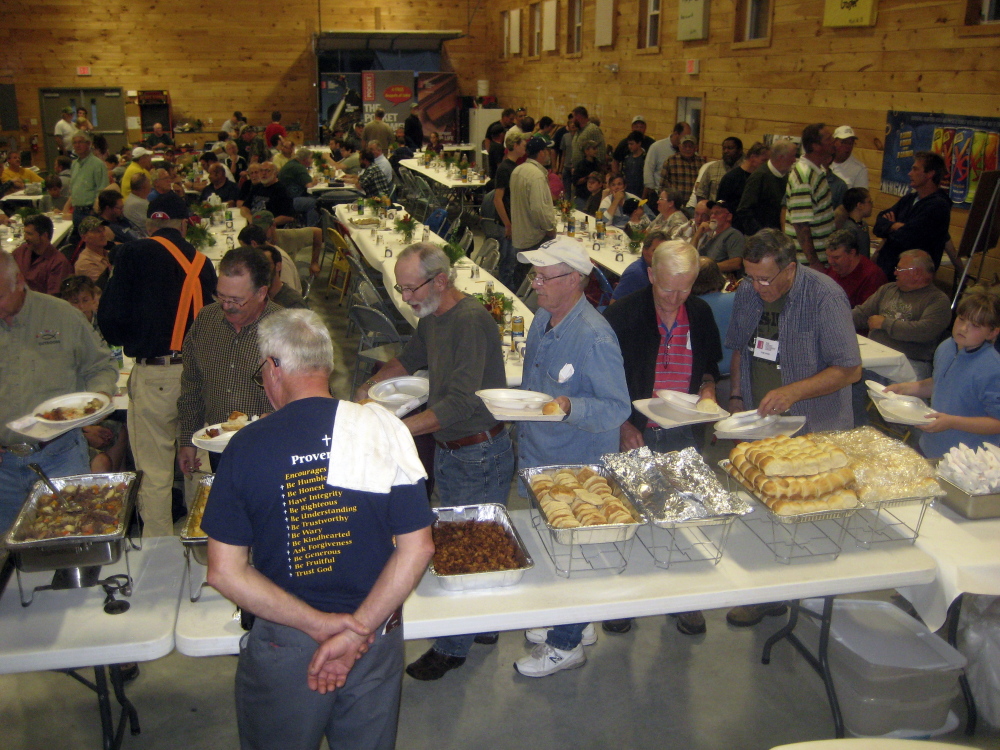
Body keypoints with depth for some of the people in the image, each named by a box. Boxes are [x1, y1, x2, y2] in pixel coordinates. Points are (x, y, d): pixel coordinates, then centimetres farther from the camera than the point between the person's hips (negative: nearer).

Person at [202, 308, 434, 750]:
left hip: (283, 643, -1)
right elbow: (417, 547, -12)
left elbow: (225, 572, -13)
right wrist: (357, 629, -12)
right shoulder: (385, 431, -11)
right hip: (378, 640, 2)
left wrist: (320, 624, -13)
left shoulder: (248, 446, -13)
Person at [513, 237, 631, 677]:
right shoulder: (543, 319, 2)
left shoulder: (594, 337, -25)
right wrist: (524, 436, 19)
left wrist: (570, 406, -39)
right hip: (539, 459, 9)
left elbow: (618, 408, -23)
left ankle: (566, 645, 26)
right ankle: (576, 623, 41)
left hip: (576, 467, -9)